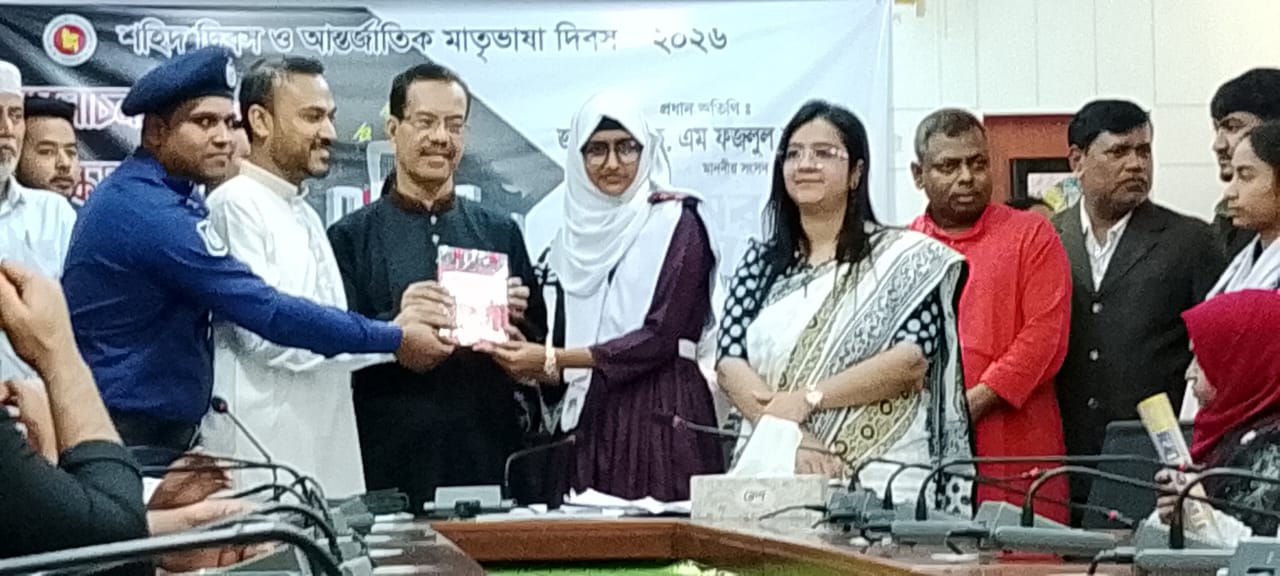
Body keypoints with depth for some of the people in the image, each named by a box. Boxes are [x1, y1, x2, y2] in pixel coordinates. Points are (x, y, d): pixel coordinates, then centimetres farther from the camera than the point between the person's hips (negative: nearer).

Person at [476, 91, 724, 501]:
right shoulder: (575, 236, 14)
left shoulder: (676, 222, -2)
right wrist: (529, 363, -5)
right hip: (590, 417, 5)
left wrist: (554, 359, -12)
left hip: (660, 415, -5)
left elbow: (662, 336, -10)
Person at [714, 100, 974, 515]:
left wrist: (808, 398, -11)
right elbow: (730, 363, 3)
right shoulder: (762, 261, 13)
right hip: (771, 475, 3)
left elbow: (912, 360, -7)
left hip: (878, 478, -3)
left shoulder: (903, 258, 4)